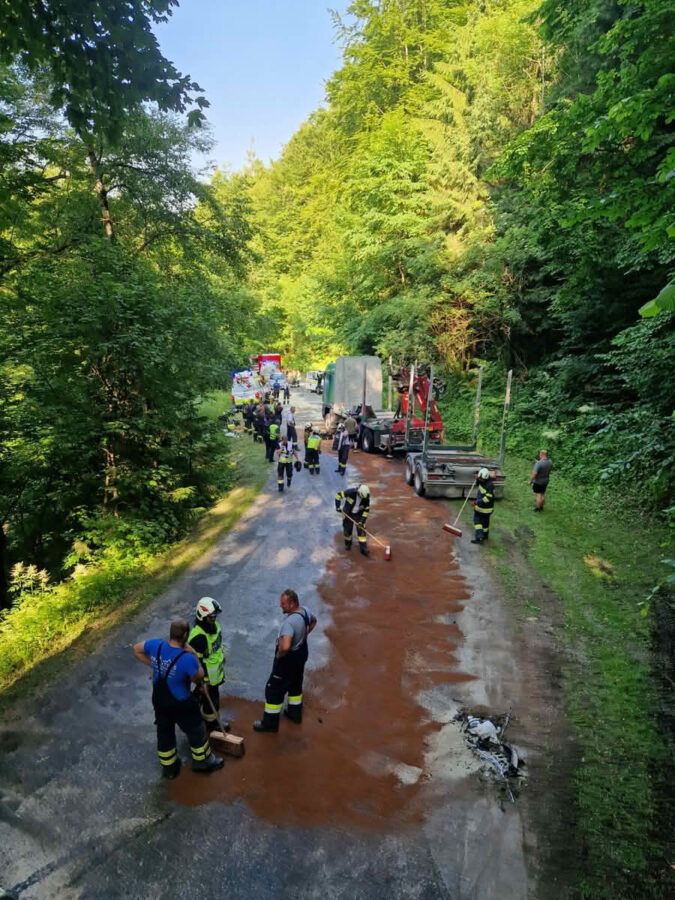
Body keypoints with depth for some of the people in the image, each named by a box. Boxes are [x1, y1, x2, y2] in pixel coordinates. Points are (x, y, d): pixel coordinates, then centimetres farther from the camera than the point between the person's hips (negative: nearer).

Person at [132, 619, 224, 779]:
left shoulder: (156, 646, -20)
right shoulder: (187, 658, -35)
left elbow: (137, 649, 1)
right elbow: (199, 676, -17)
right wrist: (194, 655, -15)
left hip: (159, 701, 5)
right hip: (181, 705, -5)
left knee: (164, 733, 26)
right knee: (195, 731, 21)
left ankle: (169, 767, 47)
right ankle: (203, 761, 42)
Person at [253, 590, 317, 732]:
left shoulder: (289, 622, -37)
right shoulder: (305, 610, -10)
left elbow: (285, 646, -47)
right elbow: (313, 621, 13)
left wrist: (279, 655, -26)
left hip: (288, 658, -8)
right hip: (302, 653, 8)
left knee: (274, 689, 11)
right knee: (295, 684, 28)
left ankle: (270, 723, 25)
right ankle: (295, 713, 46)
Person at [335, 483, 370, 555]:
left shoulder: (366, 498, -19)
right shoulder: (351, 492, -28)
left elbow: (366, 510, -8)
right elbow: (339, 494, -19)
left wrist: (362, 520, -15)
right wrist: (338, 507, -20)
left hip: (359, 515, 1)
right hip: (348, 514, -1)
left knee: (362, 531, -6)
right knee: (347, 530, 8)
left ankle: (363, 548, 1)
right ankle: (348, 543, 36)